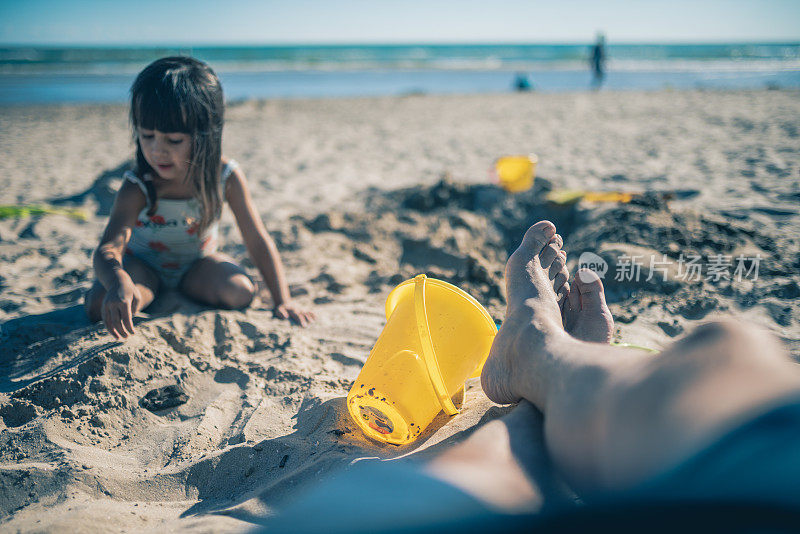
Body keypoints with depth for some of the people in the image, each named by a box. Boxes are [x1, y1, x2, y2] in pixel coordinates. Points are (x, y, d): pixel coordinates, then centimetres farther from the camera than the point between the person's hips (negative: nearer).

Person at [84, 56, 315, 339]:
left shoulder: (226, 177, -24)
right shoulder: (137, 189, -29)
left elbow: (258, 242, -17)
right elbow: (108, 248, -39)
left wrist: (283, 301, -21)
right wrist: (119, 282, -65)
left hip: (198, 262, 2)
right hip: (143, 265, -1)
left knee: (241, 291, -26)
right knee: (100, 305, -28)